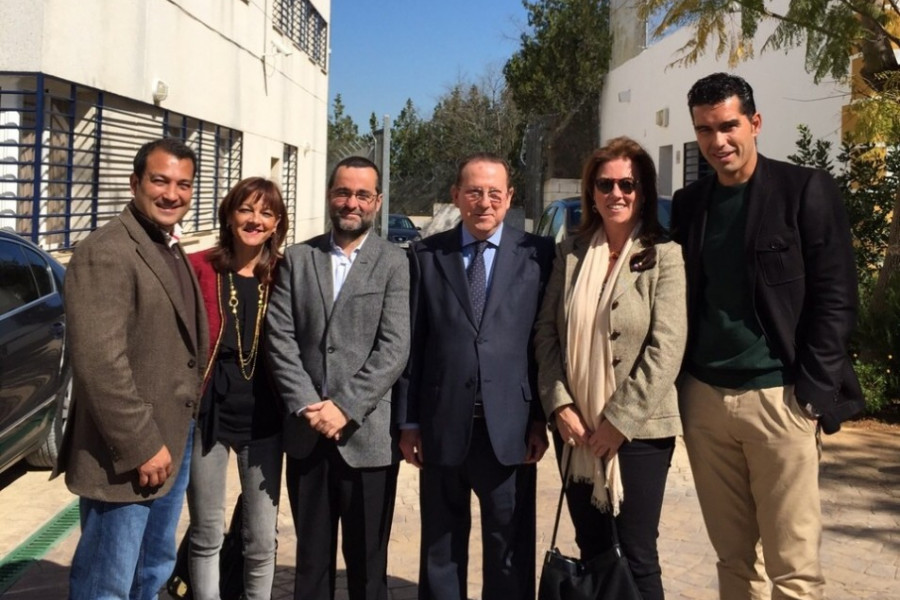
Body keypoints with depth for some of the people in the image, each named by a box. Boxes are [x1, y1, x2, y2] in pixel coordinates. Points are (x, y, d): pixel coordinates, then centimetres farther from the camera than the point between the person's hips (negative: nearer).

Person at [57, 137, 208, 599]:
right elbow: (99, 362, -24)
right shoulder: (105, 252, -17)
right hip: (128, 452, -9)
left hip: (174, 438, 9)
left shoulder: (171, 249, 13)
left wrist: (177, 431, 10)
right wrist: (142, 445, -21)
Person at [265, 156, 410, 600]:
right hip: (306, 433, 3)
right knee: (311, 556, 16)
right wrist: (306, 405, -11)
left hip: (367, 435, -2)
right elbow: (280, 339, 1)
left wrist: (345, 407, -16)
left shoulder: (394, 263, -1)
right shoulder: (296, 259, 8)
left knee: (366, 561, 10)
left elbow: (394, 349, -9)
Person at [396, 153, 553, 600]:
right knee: (441, 547, 14)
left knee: (510, 548, 10)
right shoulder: (425, 255, 5)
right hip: (442, 425, 1)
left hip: (509, 427, -1)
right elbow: (412, 343, 3)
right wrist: (408, 421, 1)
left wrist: (541, 418, -3)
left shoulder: (537, 254, 1)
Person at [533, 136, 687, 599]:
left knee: (637, 556, 3)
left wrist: (619, 420, -15)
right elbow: (546, 332, 5)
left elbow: (666, 349, -14)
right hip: (576, 428, 4)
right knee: (590, 551, 14)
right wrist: (559, 404, -6)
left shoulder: (664, 255, -7)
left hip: (638, 429, -4)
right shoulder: (570, 252, 6)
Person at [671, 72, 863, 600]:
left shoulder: (806, 190, -3)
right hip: (704, 398, 5)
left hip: (778, 398, -4)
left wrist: (812, 393, -11)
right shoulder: (688, 203, 11)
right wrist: (679, 383, 5)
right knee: (733, 555, 13)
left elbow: (835, 299, -6)